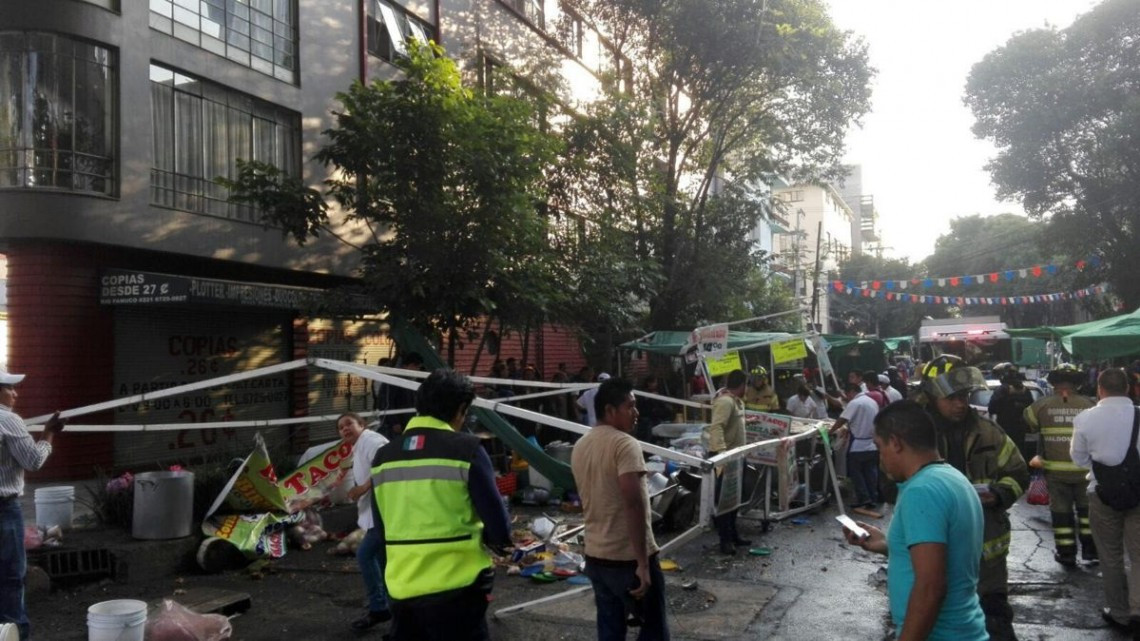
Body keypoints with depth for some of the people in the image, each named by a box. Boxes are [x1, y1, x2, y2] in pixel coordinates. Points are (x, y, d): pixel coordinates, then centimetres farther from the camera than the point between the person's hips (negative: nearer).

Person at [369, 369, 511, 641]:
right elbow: (500, 529, -10)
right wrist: (486, 538, 11)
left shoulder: (383, 456, 5)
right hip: (455, 590, -5)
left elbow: (381, 529, 14)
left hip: (401, 591, 5)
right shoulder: (466, 449, -11)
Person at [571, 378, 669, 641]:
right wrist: (643, 563, -24)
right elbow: (634, 504, -25)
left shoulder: (580, 446, 9)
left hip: (595, 556, 8)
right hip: (628, 558, -7)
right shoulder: (625, 444, -17)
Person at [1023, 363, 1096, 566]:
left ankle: (1066, 553, 12)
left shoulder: (1042, 405, -6)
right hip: (1084, 468, 1)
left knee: (1061, 510, 9)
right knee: (1086, 508, 19)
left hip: (1055, 469, -1)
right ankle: (1089, 548, 22)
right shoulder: (1089, 405, -4)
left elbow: (1026, 424, 8)